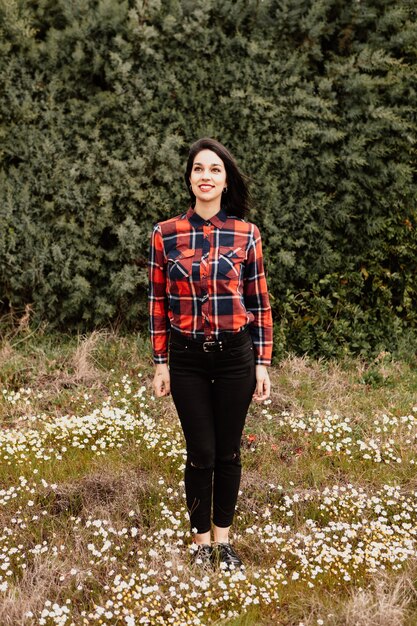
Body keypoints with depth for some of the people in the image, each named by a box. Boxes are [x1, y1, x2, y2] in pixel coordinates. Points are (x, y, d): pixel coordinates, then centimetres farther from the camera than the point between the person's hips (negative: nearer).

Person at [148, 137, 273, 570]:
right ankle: (201, 542, 24)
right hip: (187, 358, 0)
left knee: (229, 451, 10)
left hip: (235, 356, 1)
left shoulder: (246, 234, -2)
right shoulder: (164, 234, -3)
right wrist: (161, 364, 1)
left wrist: (263, 364, 1)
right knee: (200, 453, 5)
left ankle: (223, 539, 28)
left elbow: (259, 302, 2)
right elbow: (157, 302, 2)